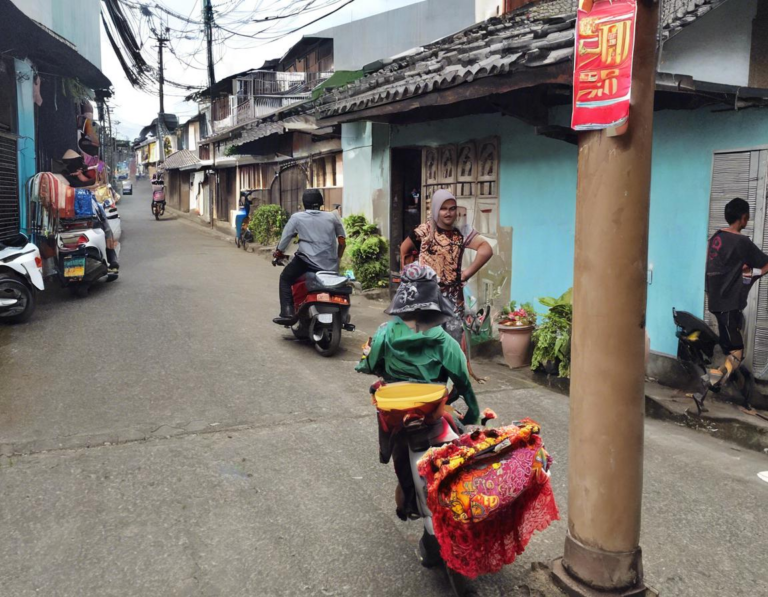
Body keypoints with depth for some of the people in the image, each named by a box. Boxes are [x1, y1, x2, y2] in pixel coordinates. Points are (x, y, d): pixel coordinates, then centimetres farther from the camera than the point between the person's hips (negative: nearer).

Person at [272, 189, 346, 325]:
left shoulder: (297, 217, 4)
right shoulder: (332, 217, 12)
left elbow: (285, 238, 6)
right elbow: (342, 241, 14)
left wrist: (278, 252, 23)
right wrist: (337, 258, 28)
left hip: (308, 261, -3)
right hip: (330, 265, 4)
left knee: (285, 278, 14)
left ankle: (287, 313, -2)